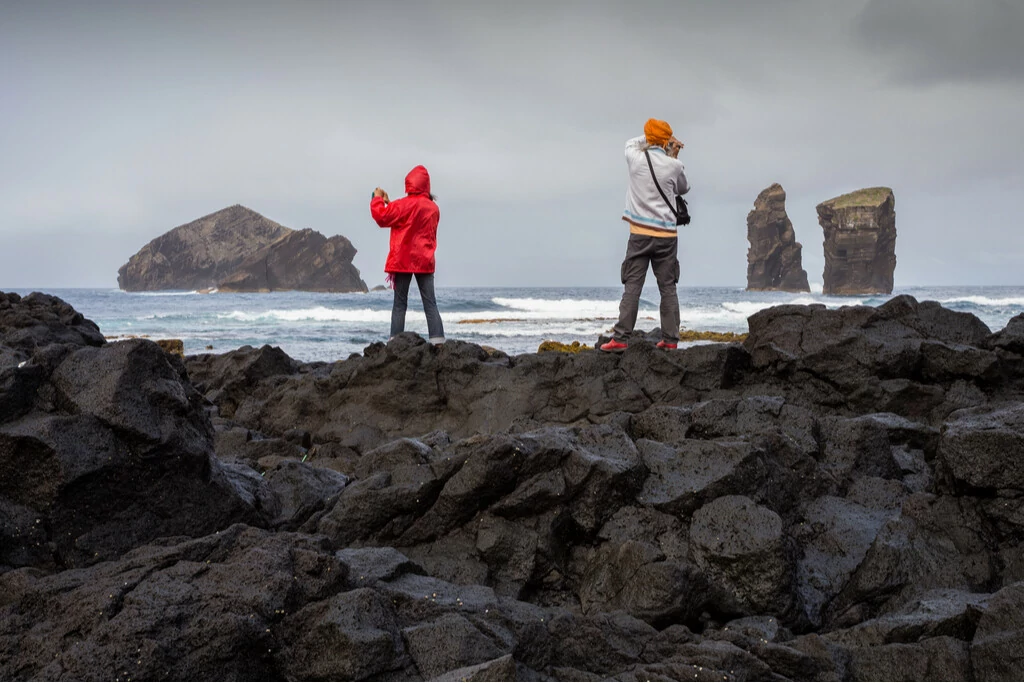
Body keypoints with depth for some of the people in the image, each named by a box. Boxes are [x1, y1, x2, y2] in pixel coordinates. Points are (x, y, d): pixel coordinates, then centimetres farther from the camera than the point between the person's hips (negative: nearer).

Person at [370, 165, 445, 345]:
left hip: (404, 260, -4)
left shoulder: (405, 204, -11)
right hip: (425, 261, 4)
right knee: (430, 304, 2)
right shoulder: (433, 208, 10)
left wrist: (377, 199, 10)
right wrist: (389, 203, 22)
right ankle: (438, 341, -8)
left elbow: (382, 217, -6)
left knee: (400, 304, 1)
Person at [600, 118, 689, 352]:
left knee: (632, 287, -1)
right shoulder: (673, 166, -4)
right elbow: (683, 189, 16)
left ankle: (620, 338, -6)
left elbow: (631, 144, 23)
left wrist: (649, 138, 23)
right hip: (666, 235, 0)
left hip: (640, 234, 0)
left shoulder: (635, 159, -2)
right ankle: (670, 339, 7)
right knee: (668, 288, 6)